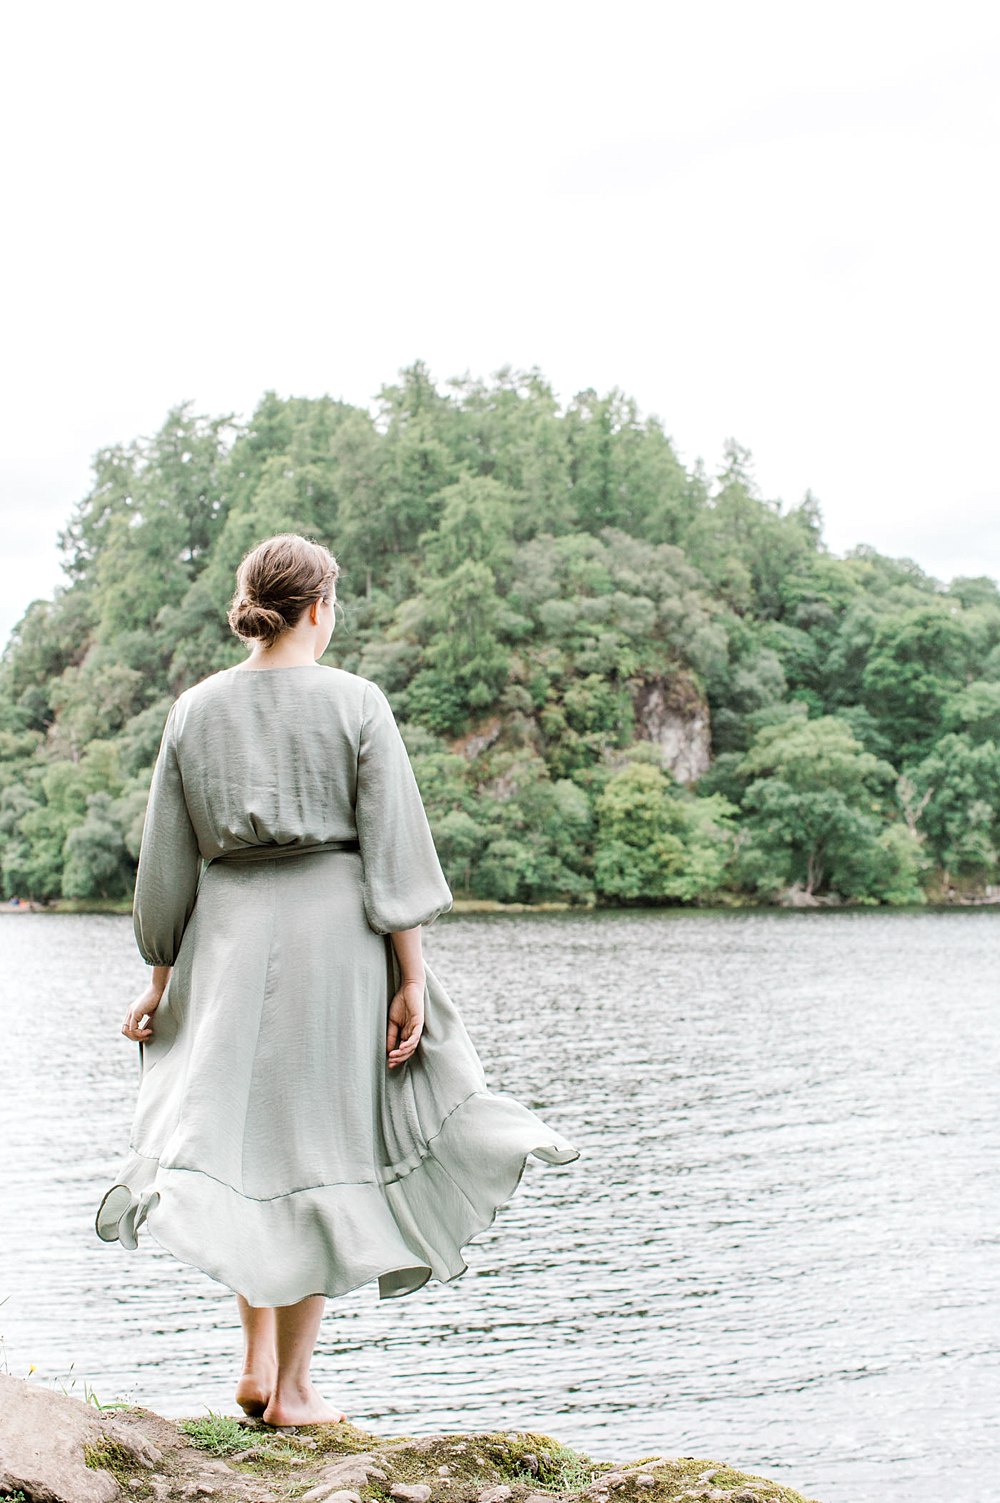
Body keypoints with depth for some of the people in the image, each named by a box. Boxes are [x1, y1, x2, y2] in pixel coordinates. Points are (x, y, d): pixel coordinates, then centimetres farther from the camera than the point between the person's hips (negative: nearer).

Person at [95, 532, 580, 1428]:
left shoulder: (196, 709, 4)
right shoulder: (355, 703, -5)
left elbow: (167, 858, 7)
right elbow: (393, 850, -8)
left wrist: (159, 979, 14)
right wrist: (412, 977, -5)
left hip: (229, 938, 3)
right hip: (333, 931, -3)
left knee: (247, 1136, 17)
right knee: (315, 1145, 5)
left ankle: (257, 1362, 11)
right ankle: (292, 1388, 12)